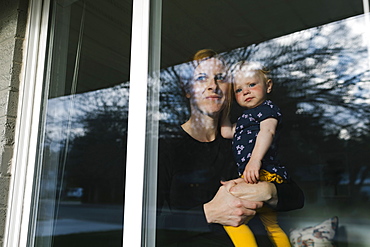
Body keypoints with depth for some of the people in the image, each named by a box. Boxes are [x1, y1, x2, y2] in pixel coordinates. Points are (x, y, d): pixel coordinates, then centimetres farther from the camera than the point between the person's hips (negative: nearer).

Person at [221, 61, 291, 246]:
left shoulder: (267, 108, -2)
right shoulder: (244, 118, 26)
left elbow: (267, 131, -21)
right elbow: (227, 132, 29)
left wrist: (256, 159, -36)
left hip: (264, 174, -10)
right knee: (271, 226, 19)